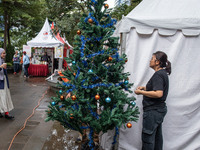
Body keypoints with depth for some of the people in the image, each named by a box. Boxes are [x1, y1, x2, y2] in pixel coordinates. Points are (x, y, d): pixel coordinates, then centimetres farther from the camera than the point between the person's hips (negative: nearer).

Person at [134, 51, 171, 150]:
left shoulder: (158, 74, -19)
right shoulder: (163, 73, 13)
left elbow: (158, 93, -28)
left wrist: (141, 92, -20)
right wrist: (144, 88, 13)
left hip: (153, 110, -10)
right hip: (159, 109, 10)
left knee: (148, 137, 0)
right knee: (157, 136, 20)